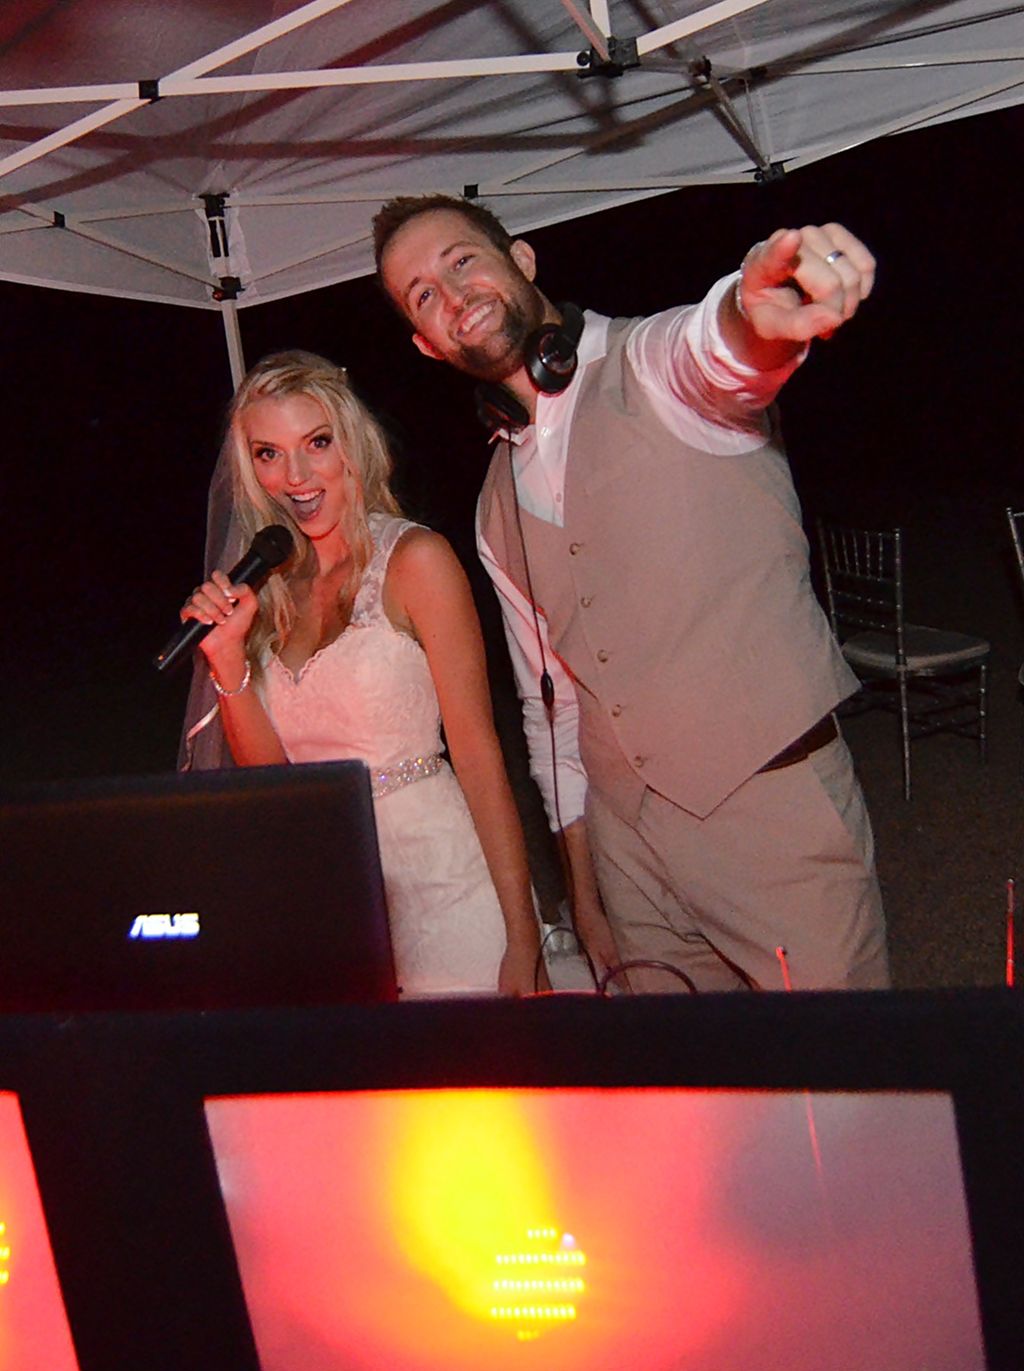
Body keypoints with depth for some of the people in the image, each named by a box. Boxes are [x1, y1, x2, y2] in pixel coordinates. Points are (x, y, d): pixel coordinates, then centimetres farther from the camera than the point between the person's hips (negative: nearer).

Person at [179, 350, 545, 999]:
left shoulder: (414, 558, -7)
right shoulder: (268, 587, 8)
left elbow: (477, 750, -11)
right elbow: (268, 772, 7)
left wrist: (522, 938, -15)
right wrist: (228, 660, -9)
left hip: (435, 866, -4)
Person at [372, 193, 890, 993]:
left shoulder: (653, 366, -5)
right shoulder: (498, 511, 12)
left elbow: (723, 354, -31)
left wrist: (755, 310, -56)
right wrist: (584, 888, 17)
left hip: (776, 805, -5)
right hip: (629, 843, 6)